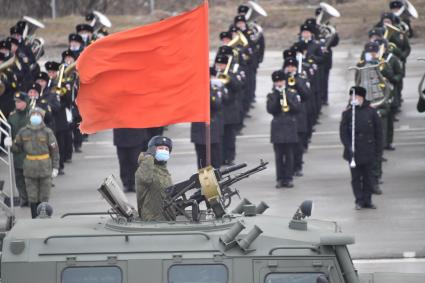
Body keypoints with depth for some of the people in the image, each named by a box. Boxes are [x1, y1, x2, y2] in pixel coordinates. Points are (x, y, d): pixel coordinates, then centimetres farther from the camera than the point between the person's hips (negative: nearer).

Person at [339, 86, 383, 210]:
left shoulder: (371, 112, -1)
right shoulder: (347, 113, -2)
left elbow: (378, 131, 4)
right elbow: (343, 132, -1)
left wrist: (378, 149, 1)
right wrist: (348, 147, -12)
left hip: (368, 150, 1)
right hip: (354, 152, 0)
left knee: (368, 176, 7)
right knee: (356, 177, 3)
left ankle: (367, 200, 15)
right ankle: (359, 201, 10)